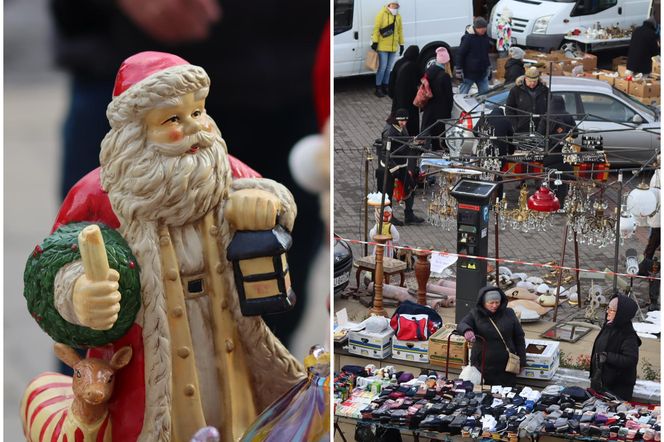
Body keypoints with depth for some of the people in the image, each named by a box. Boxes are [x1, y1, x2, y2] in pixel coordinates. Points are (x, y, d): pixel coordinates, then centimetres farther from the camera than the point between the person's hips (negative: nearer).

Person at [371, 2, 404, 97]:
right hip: (383, 46, -6)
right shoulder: (382, 14, -7)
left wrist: (401, 44, 14)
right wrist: (375, 42, -16)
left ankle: (385, 87, 20)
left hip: (393, 47, 6)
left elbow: (400, 31, 16)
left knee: (388, 68, 11)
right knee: (382, 67, -8)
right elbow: (376, 28, -11)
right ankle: (378, 88, 0)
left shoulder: (398, 16, 12)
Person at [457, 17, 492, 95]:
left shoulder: (485, 36, 5)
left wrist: (488, 66, 22)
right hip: (469, 73, -6)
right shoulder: (467, 38, -17)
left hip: (482, 72, 6)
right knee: (463, 94, 2)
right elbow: (460, 54, -15)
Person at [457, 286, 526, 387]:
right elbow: (461, 325, -16)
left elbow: (519, 337, 10)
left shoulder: (509, 314, 4)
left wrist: (521, 361, 7)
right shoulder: (475, 314, 0)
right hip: (482, 366, -1)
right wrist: (467, 330, -41)